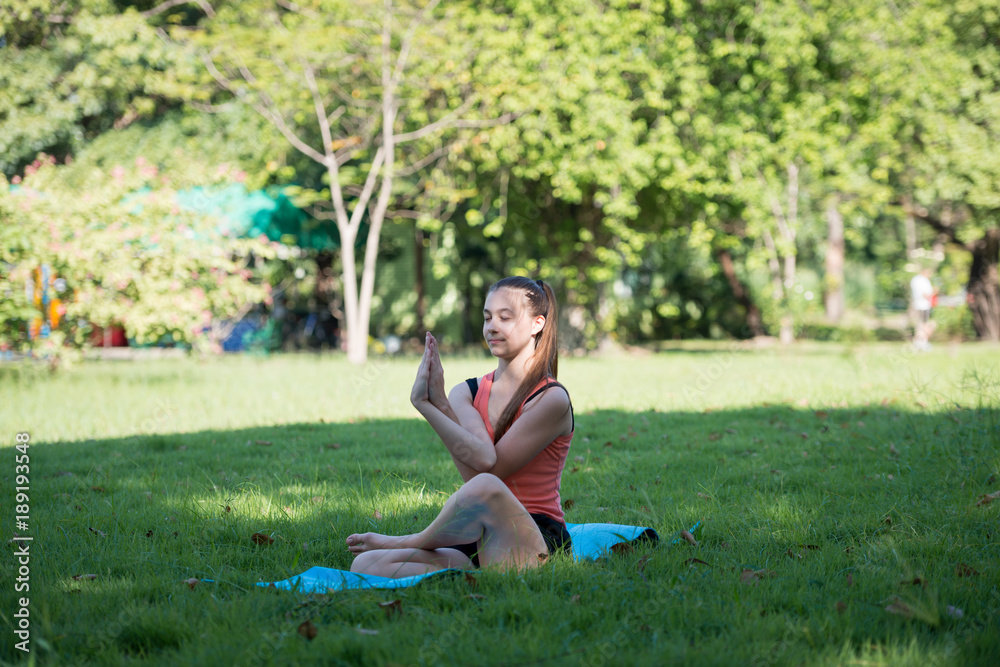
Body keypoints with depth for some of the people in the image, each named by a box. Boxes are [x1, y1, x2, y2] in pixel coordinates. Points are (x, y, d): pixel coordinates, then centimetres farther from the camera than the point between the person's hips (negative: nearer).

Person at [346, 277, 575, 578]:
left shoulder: (552, 400, -5)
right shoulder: (467, 393, 12)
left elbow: (487, 471, -13)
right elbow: (483, 460, -8)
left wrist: (427, 405, -13)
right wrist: (439, 402, -19)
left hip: (535, 542, -4)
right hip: (479, 543, 5)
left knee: (485, 486, -38)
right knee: (365, 565, -17)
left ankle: (410, 541, -9)